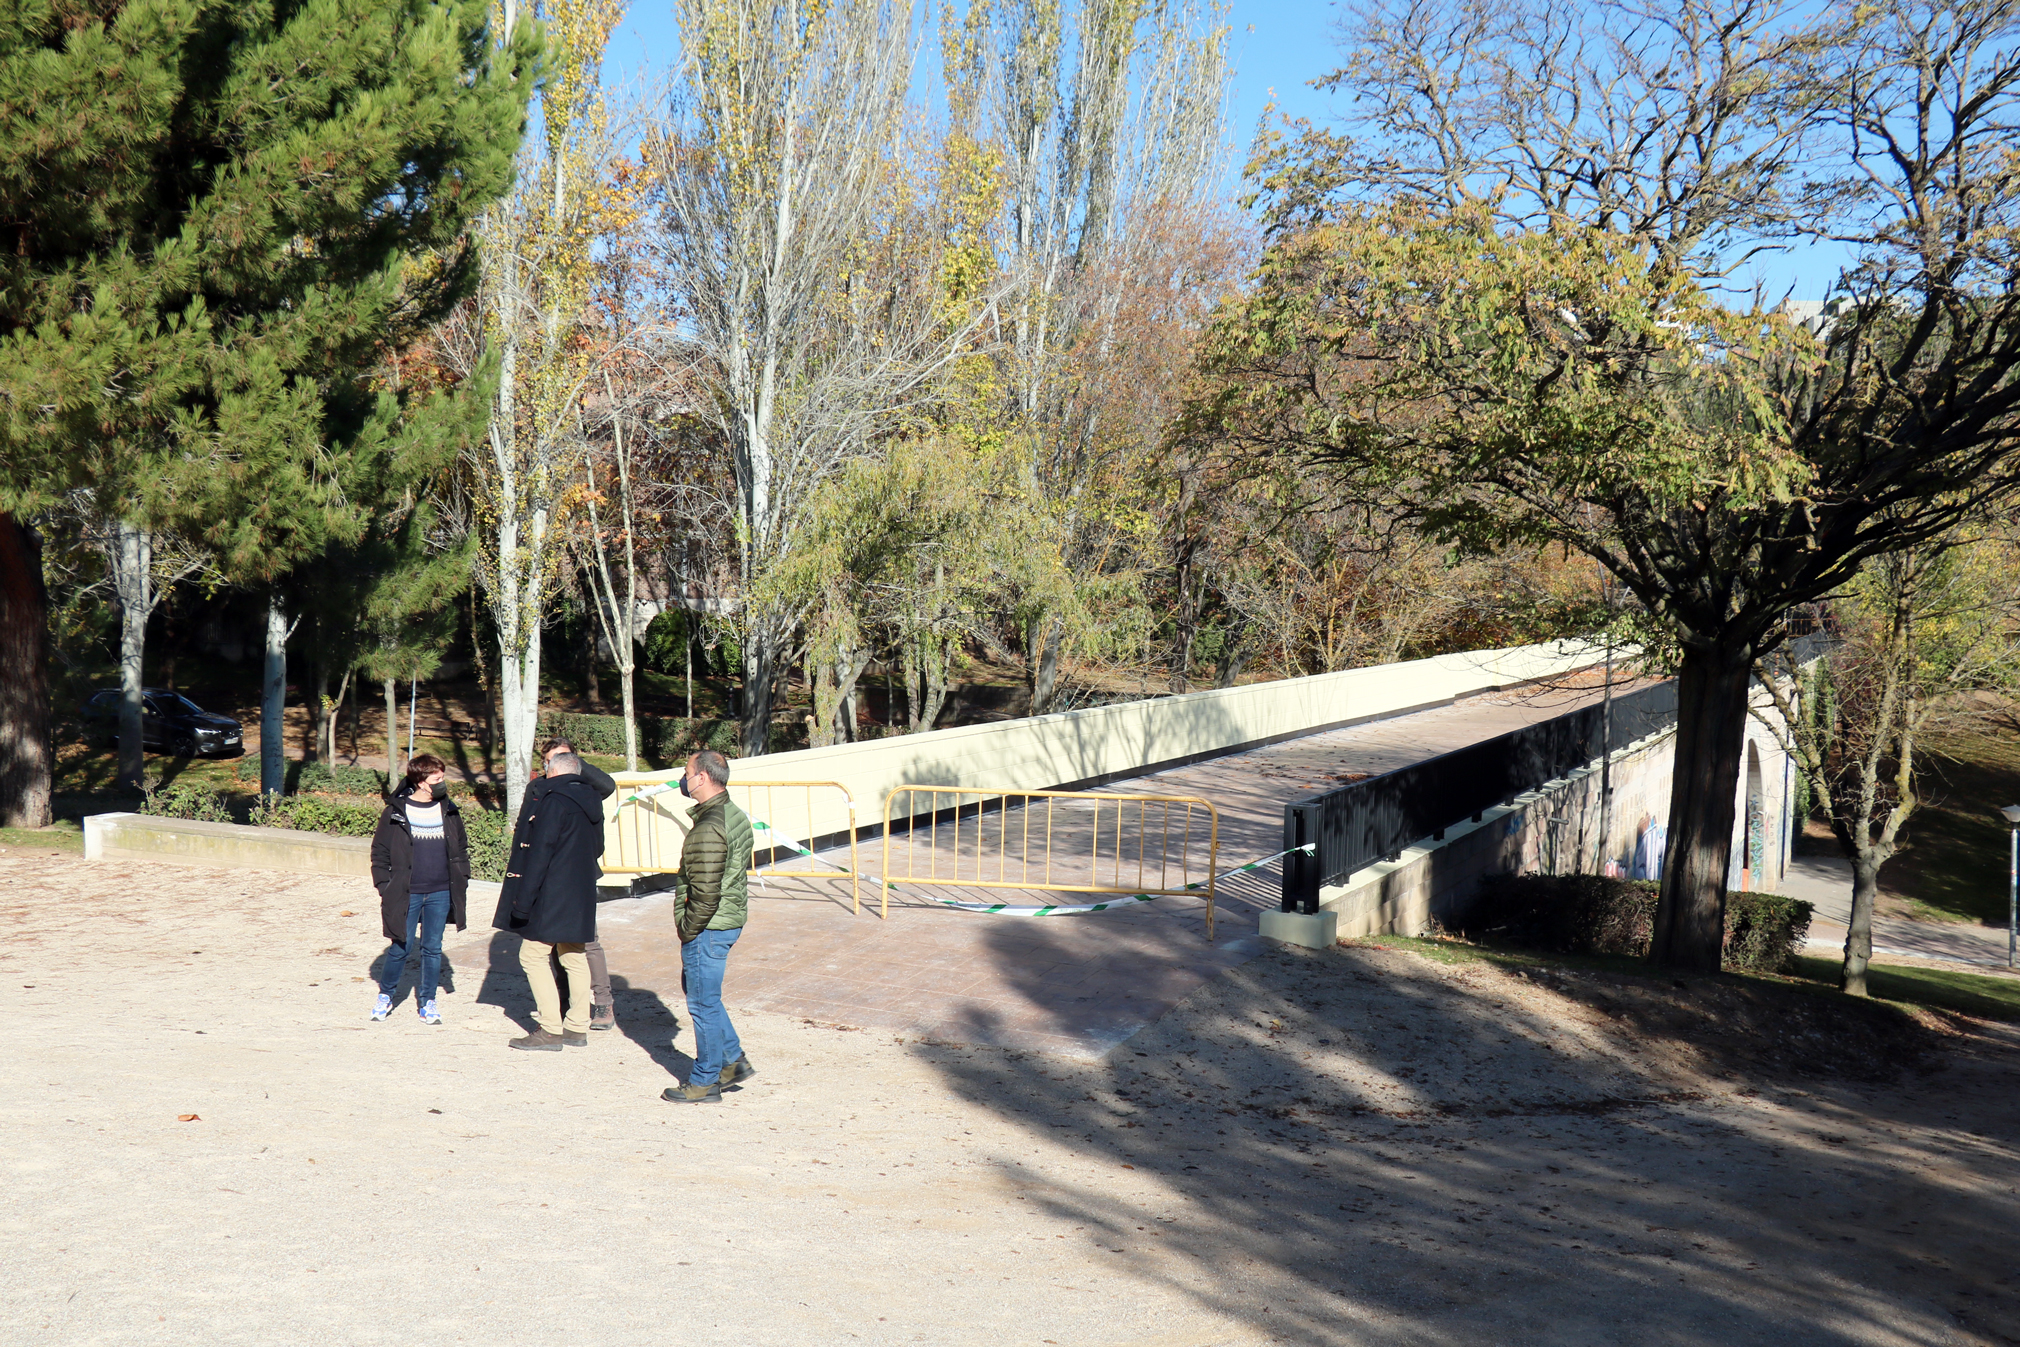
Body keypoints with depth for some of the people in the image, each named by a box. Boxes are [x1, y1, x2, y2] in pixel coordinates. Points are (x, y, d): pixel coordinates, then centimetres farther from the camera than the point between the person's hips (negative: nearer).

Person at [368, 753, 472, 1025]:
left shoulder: (449, 812, 5)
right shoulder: (396, 813, -4)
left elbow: (461, 850, 14)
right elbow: (380, 854, 0)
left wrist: (462, 881, 7)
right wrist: (385, 888, -5)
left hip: (440, 894, 3)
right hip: (406, 895, -3)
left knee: (433, 949, 8)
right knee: (400, 948, 4)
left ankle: (427, 1001, 20)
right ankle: (385, 995, 26)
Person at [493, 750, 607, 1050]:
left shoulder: (553, 801, -14)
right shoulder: (591, 802, 11)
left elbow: (540, 853, -19)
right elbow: (597, 848, 19)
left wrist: (523, 898, -18)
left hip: (552, 897, -8)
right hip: (581, 896, 8)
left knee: (533, 955, -2)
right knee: (574, 958, 13)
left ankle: (550, 1030, -4)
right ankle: (577, 1027, 16)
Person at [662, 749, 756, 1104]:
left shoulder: (708, 828, -24)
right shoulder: (734, 815, 7)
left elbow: (705, 892, -26)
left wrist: (687, 930, -12)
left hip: (707, 928, -10)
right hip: (730, 920, 10)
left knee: (703, 1003, 3)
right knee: (702, 994, 23)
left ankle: (704, 1083, 15)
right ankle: (734, 1060, 26)